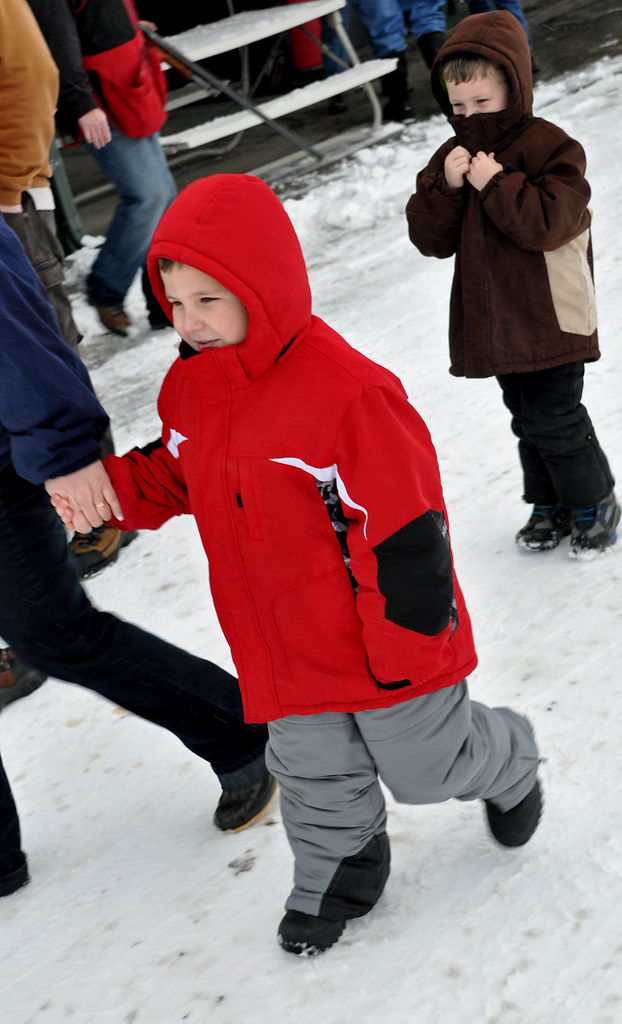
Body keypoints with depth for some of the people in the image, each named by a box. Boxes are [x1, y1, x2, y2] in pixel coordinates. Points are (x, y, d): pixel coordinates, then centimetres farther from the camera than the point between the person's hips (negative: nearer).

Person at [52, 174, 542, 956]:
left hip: (384, 649, -6)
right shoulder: (189, 388, -5)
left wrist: (409, 643, -18)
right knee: (312, 773, 22)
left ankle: (507, 763, 49)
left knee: (427, 765, 17)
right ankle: (339, 869, 48)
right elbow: (174, 478, 13)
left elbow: (404, 530, -25)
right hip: (287, 653, 6)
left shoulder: (346, 392, -31)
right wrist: (103, 486, -6)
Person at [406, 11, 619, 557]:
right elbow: (431, 239, -1)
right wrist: (447, 188, -16)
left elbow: (549, 223, -24)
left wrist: (495, 185, -25)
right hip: (492, 321, 6)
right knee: (527, 419, 17)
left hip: (550, 321, -6)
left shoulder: (551, 148, -12)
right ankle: (550, 504, 32)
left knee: (555, 418, -4)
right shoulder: (452, 156, 7)